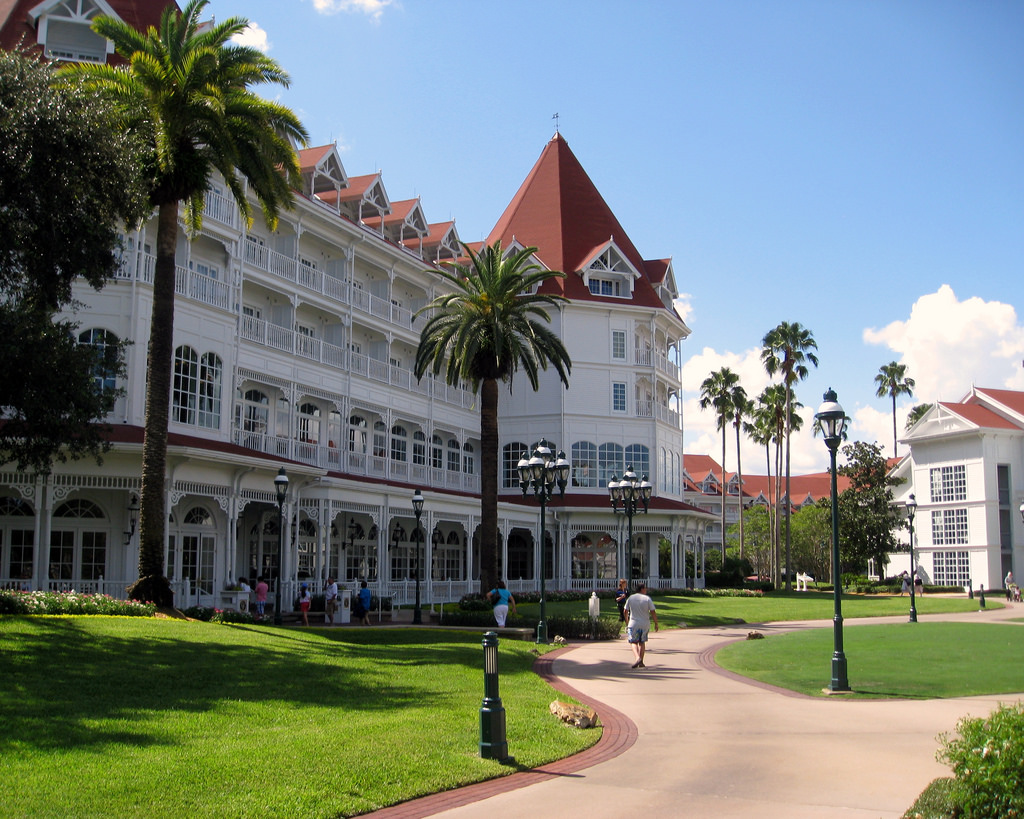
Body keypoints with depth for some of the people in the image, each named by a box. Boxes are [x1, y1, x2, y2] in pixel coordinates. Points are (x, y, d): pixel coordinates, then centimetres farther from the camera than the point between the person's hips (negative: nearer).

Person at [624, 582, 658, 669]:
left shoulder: (630, 598, 1)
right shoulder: (647, 599, -4)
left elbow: (626, 611, 7)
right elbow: (653, 612, -7)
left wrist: (627, 622, 22)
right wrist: (656, 624, 3)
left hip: (633, 624, -1)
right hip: (645, 624, 1)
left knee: (633, 642, 4)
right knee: (642, 642, 16)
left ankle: (638, 658, -21)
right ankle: (641, 662, 15)